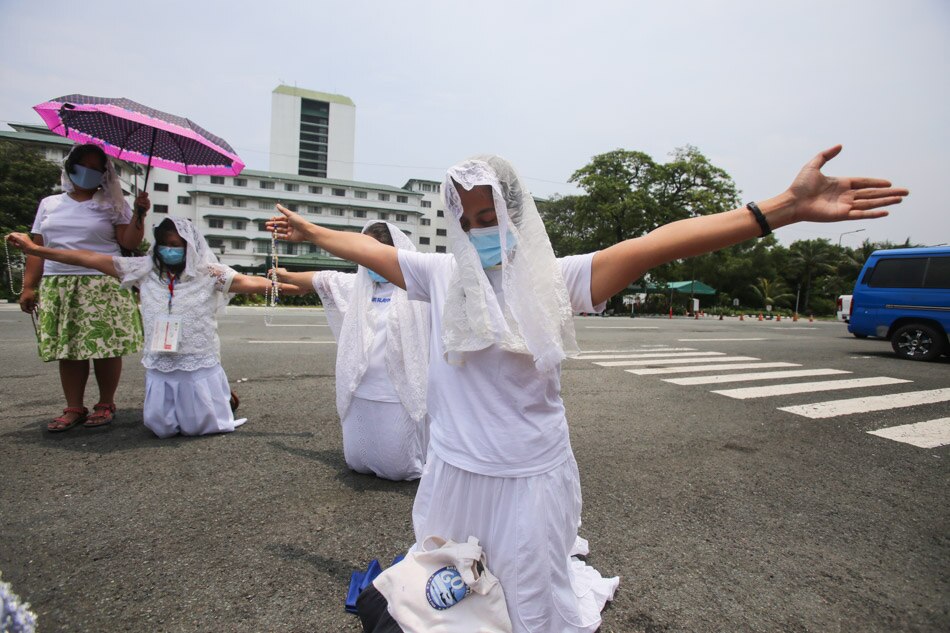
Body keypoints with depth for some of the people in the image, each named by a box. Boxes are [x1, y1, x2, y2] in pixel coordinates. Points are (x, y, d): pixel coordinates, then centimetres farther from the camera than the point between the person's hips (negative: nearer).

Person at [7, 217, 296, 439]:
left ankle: (224, 397, 31)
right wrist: (34, 248, 3)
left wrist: (289, 286, -30)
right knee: (162, 427, 9)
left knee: (200, 426, 0)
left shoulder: (208, 273, -6)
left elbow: (249, 282, -18)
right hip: (160, 366, 4)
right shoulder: (145, 269, 3)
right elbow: (91, 259, 4)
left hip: (199, 365, -4)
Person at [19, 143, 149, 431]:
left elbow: (130, 243, -3)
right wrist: (28, 286, 7)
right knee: (67, 348, 2)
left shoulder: (112, 204, 7)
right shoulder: (49, 204, 17)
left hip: (103, 286, -3)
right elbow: (37, 248, 14)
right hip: (57, 287, 3)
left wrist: (139, 215, -17)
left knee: (105, 347, -6)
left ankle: (106, 404, 8)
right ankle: (74, 408, 10)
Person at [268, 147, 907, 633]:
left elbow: (654, 245, -21)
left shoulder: (554, 278, -11)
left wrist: (785, 207, -26)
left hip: (528, 478, -4)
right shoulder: (441, 273, 0)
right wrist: (309, 231, 25)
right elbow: (368, 248, 13)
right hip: (453, 470, 5)